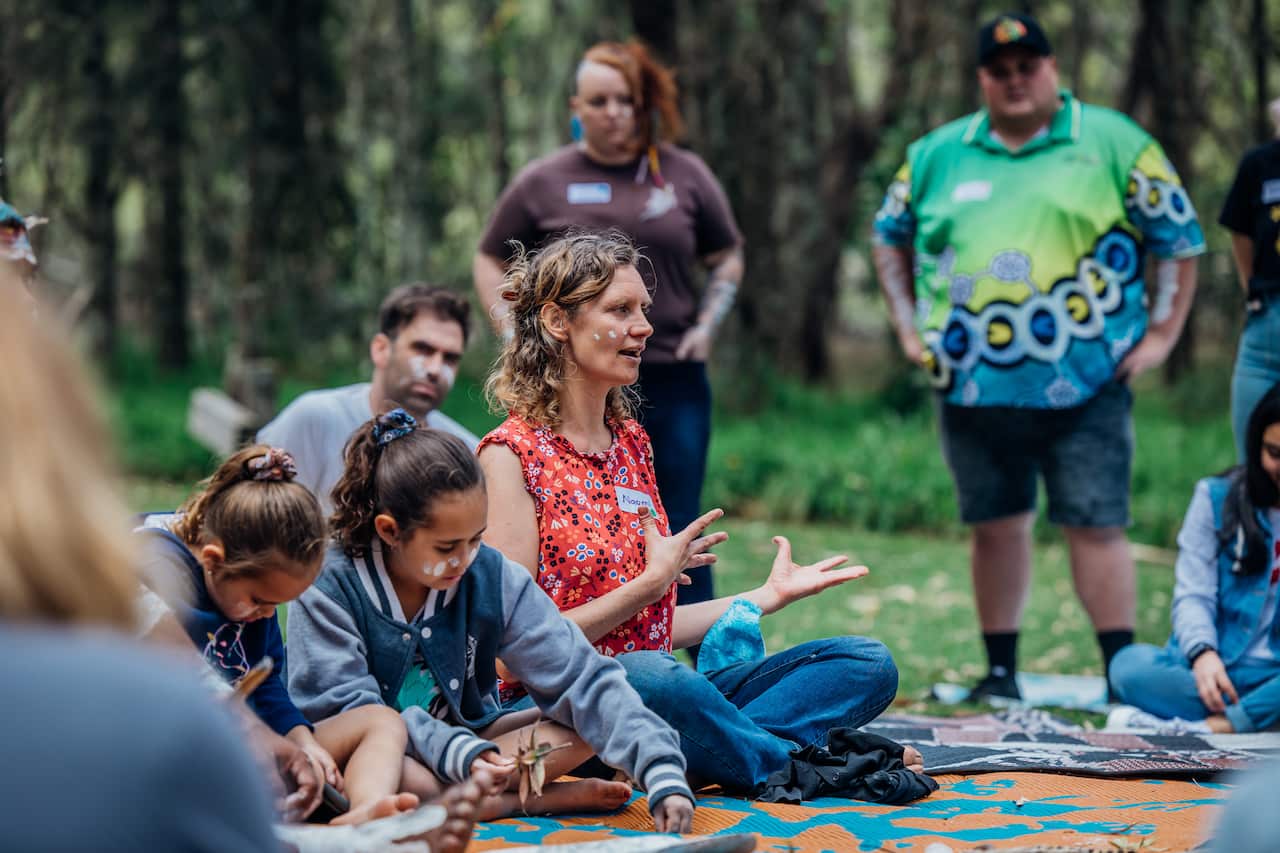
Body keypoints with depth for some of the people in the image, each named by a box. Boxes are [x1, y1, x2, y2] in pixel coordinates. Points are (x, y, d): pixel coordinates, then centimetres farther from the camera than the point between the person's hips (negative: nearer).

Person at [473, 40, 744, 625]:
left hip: (673, 380, 1)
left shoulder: (685, 175, 7)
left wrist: (707, 325, 3)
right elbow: (490, 264, 12)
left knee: (678, 529, 2)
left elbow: (727, 258, 18)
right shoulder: (544, 183, 4)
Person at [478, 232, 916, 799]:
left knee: (869, 664, -6)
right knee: (651, 676, -42)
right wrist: (651, 582, -14)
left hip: (661, 690, 8)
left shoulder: (631, 442, 17)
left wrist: (768, 596, 16)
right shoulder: (512, 454, -6)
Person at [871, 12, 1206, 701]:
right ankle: (1000, 671, 19)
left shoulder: (1114, 144, 2)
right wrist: (909, 327, 14)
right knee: (995, 527, 9)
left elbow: (1179, 239, 6)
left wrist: (1160, 334, -1)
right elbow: (890, 238, 24)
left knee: (1096, 526, -5)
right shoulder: (937, 154, 11)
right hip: (972, 386, 3)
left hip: (1085, 385, -3)